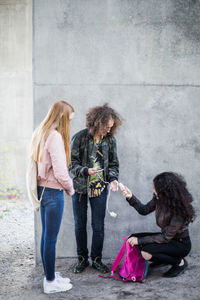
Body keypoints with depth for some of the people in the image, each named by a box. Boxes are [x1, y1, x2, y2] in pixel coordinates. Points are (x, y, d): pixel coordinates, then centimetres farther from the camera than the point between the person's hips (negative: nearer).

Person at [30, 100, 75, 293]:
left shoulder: (41, 133, 9)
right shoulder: (55, 137, -19)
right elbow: (60, 172, -22)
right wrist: (70, 188, -4)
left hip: (43, 189, 9)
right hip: (53, 192, -9)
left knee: (46, 236, 17)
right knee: (50, 238, 2)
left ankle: (50, 276, 30)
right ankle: (50, 282, 15)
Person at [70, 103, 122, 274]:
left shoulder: (110, 140, -1)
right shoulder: (80, 137, -11)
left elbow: (113, 163, 7)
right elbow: (72, 163, -9)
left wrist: (113, 178, -10)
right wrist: (85, 171, -25)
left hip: (99, 189, 2)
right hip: (80, 188, -1)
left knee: (98, 226, 6)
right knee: (80, 225, 10)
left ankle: (97, 259, 24)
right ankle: (82, 259, 26)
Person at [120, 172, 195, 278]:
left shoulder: (179, 209, -30)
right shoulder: (159, 199, -11)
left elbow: (166, 238, -26)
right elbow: (144, 210, 5)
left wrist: (140, 240, -24)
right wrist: (130, 197, -11)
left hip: (180, 243, -7)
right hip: (166, 236, 8)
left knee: (146, 253, -27)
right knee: (132, 239, -4)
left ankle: (180, 262, -4)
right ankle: (165, 257, 13)